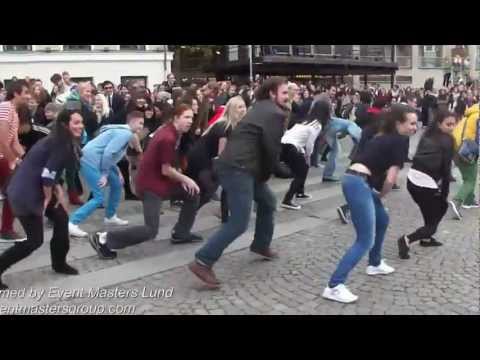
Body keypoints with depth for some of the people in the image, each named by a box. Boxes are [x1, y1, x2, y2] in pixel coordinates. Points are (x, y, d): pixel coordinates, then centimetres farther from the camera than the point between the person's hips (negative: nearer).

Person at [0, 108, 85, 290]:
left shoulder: (61, 142, 11)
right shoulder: (60, 144, -19)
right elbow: (47, 175, -22)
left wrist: (59, 194, 7)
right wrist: (48, 198, -8)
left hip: (35, 190, 10)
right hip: (25, 193, -10)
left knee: (61, 218, 12)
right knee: (34, 240, -4)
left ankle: (59, 264, 27)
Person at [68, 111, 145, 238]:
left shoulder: (123, 131, 19)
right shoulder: (126, 133, -14)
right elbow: (108, 152, -24)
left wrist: (117, 171, 14)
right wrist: (105, 174, -17)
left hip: (97, 160, 11)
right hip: (91, 160, -11)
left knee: (117, 184, 20)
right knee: (99, 198, -12)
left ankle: (110, 217, 31)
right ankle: (72, 223, -9)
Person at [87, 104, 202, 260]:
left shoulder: (170, 130, 7)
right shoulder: (168, 138, -24)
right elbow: (166, 170, -20)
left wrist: (181, 178, 8)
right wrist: (185, 179, -5)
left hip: (158, 178, 10)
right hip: (150, 183, -10)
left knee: (193, 193, 15)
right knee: (150, 231, -12)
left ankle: (181, 233, 25)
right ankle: (103, 238, -6)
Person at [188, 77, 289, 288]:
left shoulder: (261, 108, 23)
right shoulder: (275, 113, -7)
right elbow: (272, 149, -10)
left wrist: (263, 174, 14)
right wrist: (266, 174, 6)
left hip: (236, 165, 10)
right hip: (238, 168, -10)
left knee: (267, 202, 25)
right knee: (239, 223, -11)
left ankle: (261, 245, 36)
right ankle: (202, 262, -11)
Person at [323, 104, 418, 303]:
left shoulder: (383, 137, 22)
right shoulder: (399, 141, -4)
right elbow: (390, 179, -9)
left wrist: (376, 194, 19)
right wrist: (381, 194, 10)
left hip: (356, 180, 10)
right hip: (359, 184, -10)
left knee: (382, 220, 29)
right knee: (365, 240, -8)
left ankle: (375, 264, 45)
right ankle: (334, 286, -9)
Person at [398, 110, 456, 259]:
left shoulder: (427, 135, 15)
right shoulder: (447, 140, -3)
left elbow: (422, 158, 12)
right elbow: (446, 168, -5)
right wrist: (445, 193, 5)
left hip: (412, 179, 7)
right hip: (426, 184, -7)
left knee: (440, 206, 30)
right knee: (436, 217, 8)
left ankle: (426, 238, 34)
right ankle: (407, 240, -11)